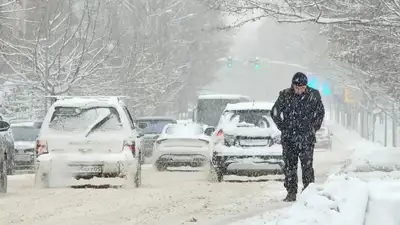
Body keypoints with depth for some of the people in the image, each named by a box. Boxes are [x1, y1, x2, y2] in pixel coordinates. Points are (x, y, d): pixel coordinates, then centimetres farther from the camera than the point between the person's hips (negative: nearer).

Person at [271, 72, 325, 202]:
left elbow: (320, 112, 14)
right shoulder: (285, 95, -1)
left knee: (307, 166, -3)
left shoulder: (313, 95, -1)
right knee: (289, 166, 3)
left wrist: (314, 127, 8)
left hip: (307, 138, -1)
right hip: (288, 138, 1)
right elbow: (274, 113, 10)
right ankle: (291, 193, 9)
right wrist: (283, 127, 6)